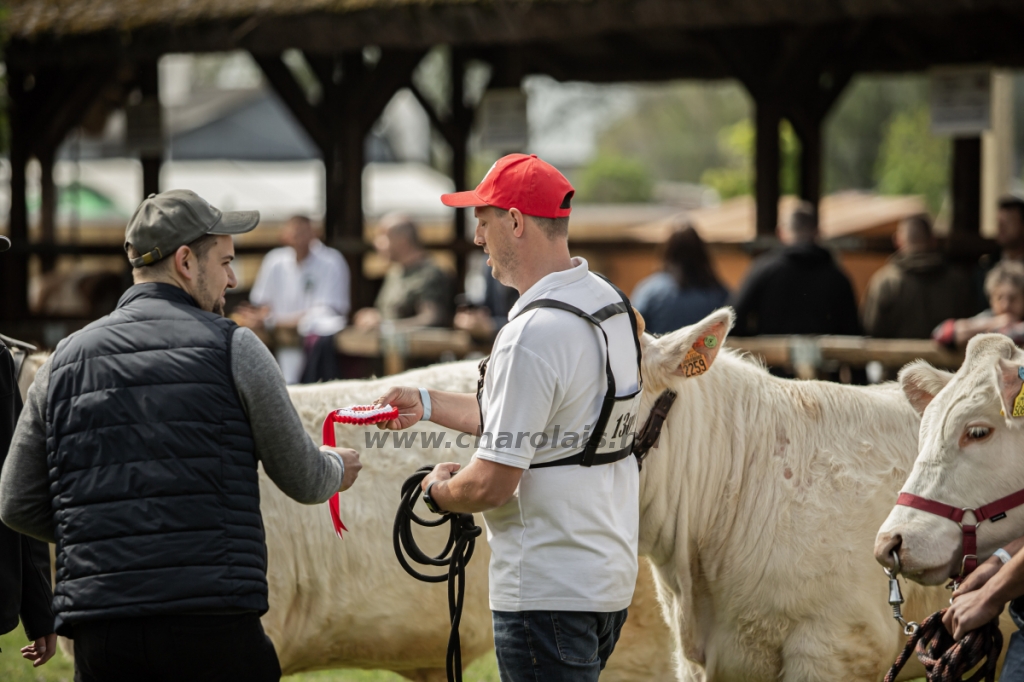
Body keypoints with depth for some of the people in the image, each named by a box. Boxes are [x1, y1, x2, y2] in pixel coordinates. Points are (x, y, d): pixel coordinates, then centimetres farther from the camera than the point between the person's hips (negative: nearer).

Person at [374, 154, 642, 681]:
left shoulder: (531, 335, -21)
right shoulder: (609, 303, 10)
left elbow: (492, 483, -21)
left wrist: (437, 490, 0)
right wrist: (428, 404, 24)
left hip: (549, 593, -10)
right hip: (610, 577, 10)